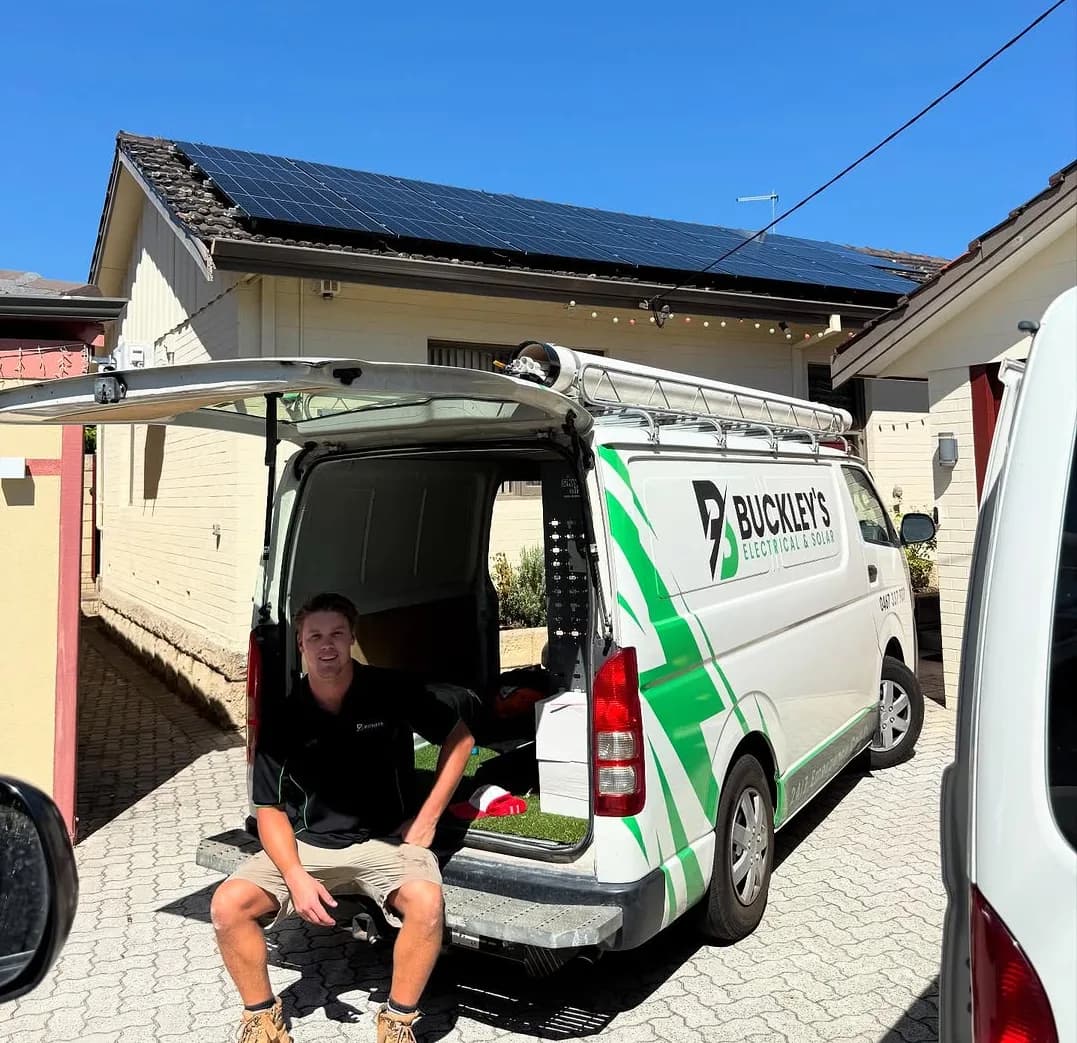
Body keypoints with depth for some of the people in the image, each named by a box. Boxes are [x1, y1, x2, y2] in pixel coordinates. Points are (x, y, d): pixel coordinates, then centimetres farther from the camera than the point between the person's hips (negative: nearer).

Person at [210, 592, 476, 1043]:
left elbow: (460, 737, 0)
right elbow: (270, 810, -2)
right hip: (307, 844, 2)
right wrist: (296, 877, -19)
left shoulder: (392, 692, -11)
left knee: (426, 901, -31)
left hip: (385, 840, -2)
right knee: (228, 904, -19)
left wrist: (427, 820, -4)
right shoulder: (283, 722, -6)